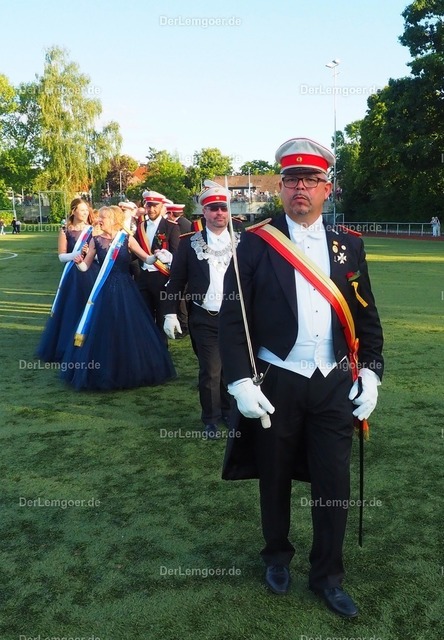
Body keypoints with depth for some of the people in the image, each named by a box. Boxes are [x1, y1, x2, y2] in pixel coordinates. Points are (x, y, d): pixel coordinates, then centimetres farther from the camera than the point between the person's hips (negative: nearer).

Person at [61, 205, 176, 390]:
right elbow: (85, 266, 3)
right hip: (104, 291, 1)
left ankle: (131, 372, 22)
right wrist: (79, 262, -18)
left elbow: (147, 259, -2)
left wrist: (156, 256, -23)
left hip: (125, 290, -1)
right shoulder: (95, 241, 1)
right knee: (103, 331, 5)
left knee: (129, 330, 4)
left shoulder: (127, 239, -3)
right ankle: (104, 374, 20)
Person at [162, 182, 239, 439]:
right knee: (210, 371, 3)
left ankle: (229, 411, 33)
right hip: (204, 319, -1)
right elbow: (176, 280, 0)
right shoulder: (189, 243, -1)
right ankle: (211, 419, 21)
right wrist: (170, 313, -6)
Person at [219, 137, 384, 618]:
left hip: (335, 385, 3)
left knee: (334, 486, 9)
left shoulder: (348, 246, 6)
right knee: (275, 480, 15)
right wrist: (240, 382, -14)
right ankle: (277, 557, 40)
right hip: (276, 385, -2)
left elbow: (366, 318, 9)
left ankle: (327, 575, 30)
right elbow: (232, 318, -7)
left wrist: (369, 374, 1)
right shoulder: (256, 244, -5)